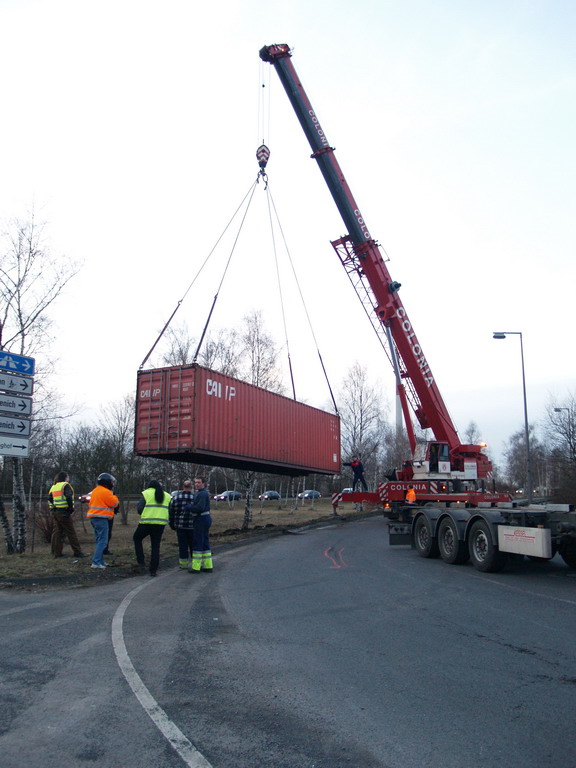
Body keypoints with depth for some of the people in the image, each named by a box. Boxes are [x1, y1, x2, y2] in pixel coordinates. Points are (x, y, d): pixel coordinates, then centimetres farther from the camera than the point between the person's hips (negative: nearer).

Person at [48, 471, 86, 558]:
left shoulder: (53, 486, 15)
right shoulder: (65, 485, -8)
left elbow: (49, 498, 15)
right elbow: (69, 497, -20)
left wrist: (52, 508, 15)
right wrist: (71, 508, -12)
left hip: (55, 511, 8)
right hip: (64, 512, -8)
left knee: (57, 532, 12)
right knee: (71, 532, -4)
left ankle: (56, 552, 15)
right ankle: (77, 552, -1)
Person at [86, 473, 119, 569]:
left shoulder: (95, 491, 15)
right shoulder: (106, 492, -14)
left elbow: (90, 503, 21)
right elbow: (115, 504, -9)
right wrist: (115, 498, 9)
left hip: (94, 517, 10)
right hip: (101, 518, -10)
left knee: (99, 540, 17)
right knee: (102, 541, -8)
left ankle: (100, 561, 20)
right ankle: (96, 562, -13)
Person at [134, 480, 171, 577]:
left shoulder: (147, 493, 1)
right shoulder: (167, 496, 13)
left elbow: (139, 509, -5)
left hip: (147, 522, -3)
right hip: (161, 524, 3)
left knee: (137, 538, 21)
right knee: (156, 546, 10)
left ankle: (140, 561, 14)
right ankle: (153, 570, 9)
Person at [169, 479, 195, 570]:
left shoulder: (175, 497, -1)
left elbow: (170, 511, 4)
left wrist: (171, 524, 14)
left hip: (180, 526, 2)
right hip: (193, 526, -1)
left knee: (182, 545, 10)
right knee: (193, 545, 10)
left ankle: (183, 564, 15)